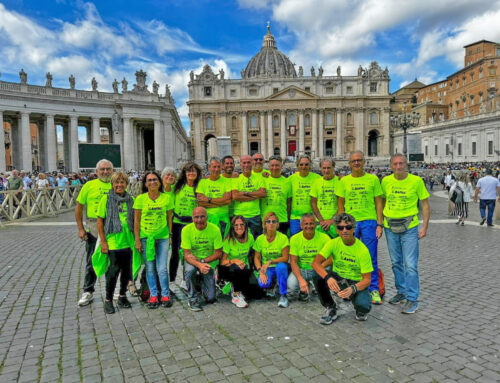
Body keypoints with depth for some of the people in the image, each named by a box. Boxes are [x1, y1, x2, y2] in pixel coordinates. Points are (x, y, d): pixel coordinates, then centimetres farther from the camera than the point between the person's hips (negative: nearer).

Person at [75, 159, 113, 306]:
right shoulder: (89, 185, 0)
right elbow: (79, 207, 3)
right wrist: (81, 228, -4)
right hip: (93, 227, -1)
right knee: (92, 261, 7)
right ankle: (88, 292, 20)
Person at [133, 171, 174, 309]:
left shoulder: (167, 197, -1)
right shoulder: (140, 199, -4)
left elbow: (169, 218, 6)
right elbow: (136, 221, -1)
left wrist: (170, 236, 6)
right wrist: (137, 240, -3)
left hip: (162, 236, 0)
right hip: (145, 237, 0)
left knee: (162, 268, 0)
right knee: (150, 268, 6)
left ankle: (165, 295, 16)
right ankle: (153, 295, 20)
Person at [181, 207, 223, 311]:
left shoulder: (215, 229, -15)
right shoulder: (186, 230, -15)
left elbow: (218, 253, -10)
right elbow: (187, 254, -17)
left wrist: (202, 261, -22)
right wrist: (199, 265, -35)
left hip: (209, 262, 0)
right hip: (192, 260, 0)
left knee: (210, 299, -7)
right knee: (189, 270, -37)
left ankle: (202, 282, 29)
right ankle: (193, 299, -10)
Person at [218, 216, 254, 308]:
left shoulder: (250, 237, -1)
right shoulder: (228, 240, -13)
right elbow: (222, 261, -16)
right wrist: (234, 261, -33)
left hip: (244, 268, 4)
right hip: (228, 269, -3)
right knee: (237, 268, -37)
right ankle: (236, 296, -18)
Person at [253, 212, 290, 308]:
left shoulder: (283, 238, -10)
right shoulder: (260, 239, -2)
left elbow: (285, 258, -14)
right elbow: (256, 257, 1)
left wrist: (270, 262, -26)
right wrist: (260, 271, -15)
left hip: (280, 267, -1)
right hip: (266, 268, 2)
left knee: (281, 266, -37)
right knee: (263, 284, -29)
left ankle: (283, 295, -19)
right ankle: (272, 281, 11)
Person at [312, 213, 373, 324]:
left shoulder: (362, 250, -18)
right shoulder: (333, 243, -12)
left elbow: (367, 279, -17)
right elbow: (315, 263, -22)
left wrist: (352, 289, -37)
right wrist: (328, 277, -41)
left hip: (357, 283, -2)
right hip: (337, 279, 2)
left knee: (364, 306, -32)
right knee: (320, 279, -31)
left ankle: (360, 311, 10)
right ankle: (330, 309, -2)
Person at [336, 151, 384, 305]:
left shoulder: (373, 179, 4)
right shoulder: (344, 181, 7)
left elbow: (379, 202, 5)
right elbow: (341, 204, 10)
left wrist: (380, 224, -2)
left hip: (369, 221, -1)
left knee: (370, 258, 1)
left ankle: (374, 290, 13)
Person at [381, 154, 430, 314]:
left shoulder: (416, 180, -6)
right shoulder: (386, 181, 2)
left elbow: (425, 204, 0)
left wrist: (425, 227, -6)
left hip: (409, 227, -4)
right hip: (390, 227, 4)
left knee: (410, 264, -5)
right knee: (396, 263, 14)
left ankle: (412, 298, 5)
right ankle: (401, 292, 29)